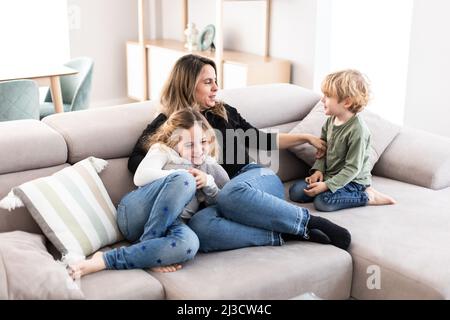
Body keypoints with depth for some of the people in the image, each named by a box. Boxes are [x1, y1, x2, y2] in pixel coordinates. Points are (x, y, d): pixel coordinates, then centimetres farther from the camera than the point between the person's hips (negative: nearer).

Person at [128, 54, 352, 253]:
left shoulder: (224, 112, 19)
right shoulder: (165, 125, 10)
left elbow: (261, 140, 28)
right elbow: (136, 161, -3)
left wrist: (306, 138, 27)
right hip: (213, 198, -1)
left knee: (232, 193, -37)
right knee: (198, 227, -37)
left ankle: (310, 222, -27)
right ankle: (294, 232, -32)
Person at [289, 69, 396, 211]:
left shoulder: (357, 130, -23)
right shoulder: (331, 120, 1)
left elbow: (352, 168, -23)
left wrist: (326, 185, -26)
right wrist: (319, 170, -5)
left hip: (353, 180, -7)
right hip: (330, 175, 7)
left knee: (323, 202, -31)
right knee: (295, 191, -6)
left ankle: (367, 197, -11)